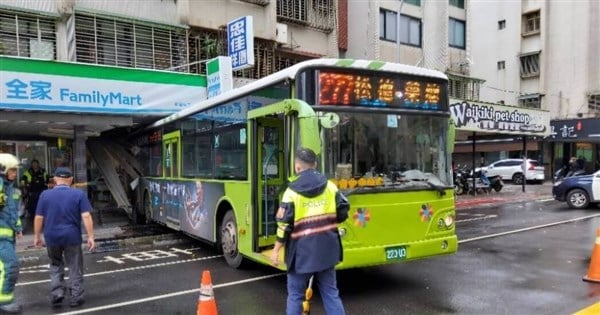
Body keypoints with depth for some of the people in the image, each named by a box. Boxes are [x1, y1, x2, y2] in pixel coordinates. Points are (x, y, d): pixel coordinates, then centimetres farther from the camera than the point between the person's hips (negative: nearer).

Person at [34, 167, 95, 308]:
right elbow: (86, 217, -11)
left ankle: (57, 293, 11)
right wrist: (90, 237, -9)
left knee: (55, 265, 21)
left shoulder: (45, 195, 0)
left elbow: (39, 218, 1)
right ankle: (75, 298, 13)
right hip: (72, 237, -2)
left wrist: (36, 236, 12)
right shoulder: (79, 194, -6)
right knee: (75, 268, 9)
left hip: (52, 237, 2)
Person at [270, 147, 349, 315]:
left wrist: (276, 250, -1)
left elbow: (284, 225, -12)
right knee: (330, 292, 15)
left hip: (302, 251, -4)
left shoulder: (292, 191, -11)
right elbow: (343, 213, 4)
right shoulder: (330, 187, 1)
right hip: (326, 249, 4)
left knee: (295, 295, 10)